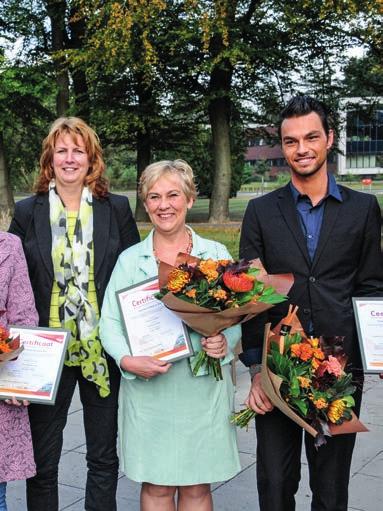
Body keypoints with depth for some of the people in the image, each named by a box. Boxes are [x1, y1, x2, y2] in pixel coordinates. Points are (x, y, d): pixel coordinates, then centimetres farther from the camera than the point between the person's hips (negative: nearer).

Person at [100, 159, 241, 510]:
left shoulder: (216, 254, 4)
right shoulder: (130, 259, 5)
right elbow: (110, 322, 1)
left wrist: (225, 342, -17)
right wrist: (128, 360, -16)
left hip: (203, 386, 0)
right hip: (148, 388, 0)